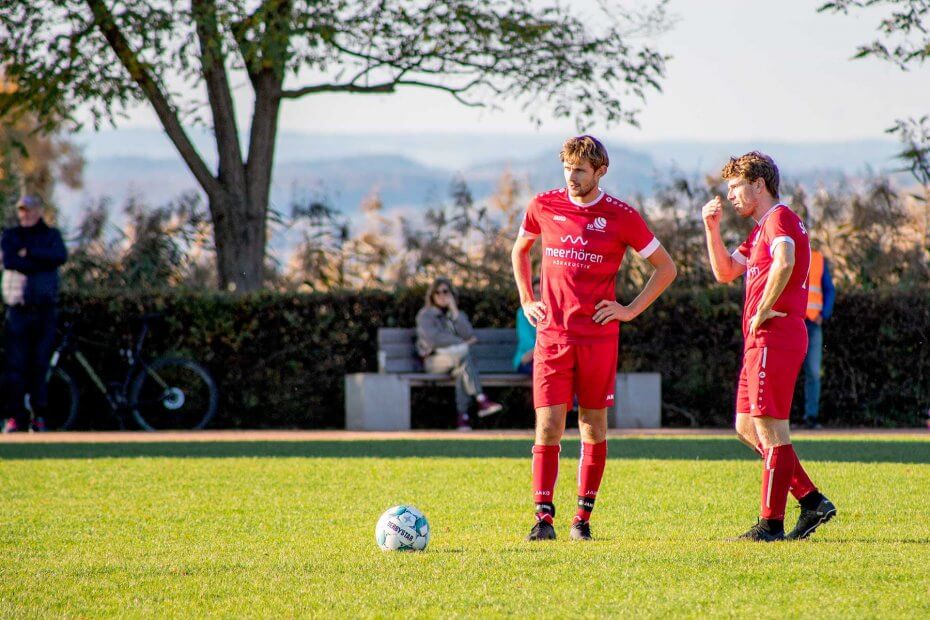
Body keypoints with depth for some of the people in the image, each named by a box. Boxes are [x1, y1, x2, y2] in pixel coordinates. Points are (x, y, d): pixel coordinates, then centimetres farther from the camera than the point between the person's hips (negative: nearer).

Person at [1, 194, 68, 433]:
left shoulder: (51, 235, 13)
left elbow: (60, 256, -8)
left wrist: (29, 253, -9)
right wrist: (42, 262, -8)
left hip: (44, 308, 1)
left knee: (40, 364, 0)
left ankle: (38, 415, 5)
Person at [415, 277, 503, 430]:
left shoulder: (459, 315, 18)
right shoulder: (425, 315, 5)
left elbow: (469, 335, -2)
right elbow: (433, 339, -12)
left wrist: (454, 310, -4)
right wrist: (461, 343, -8)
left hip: (456, 356, 4)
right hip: (434, 359, -3)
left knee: (462, 369, -35)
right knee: (464, 355, -35)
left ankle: (463, 416, -42)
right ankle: (481, 400, -44)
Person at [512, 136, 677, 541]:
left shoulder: (621, 217, -3)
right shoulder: (543, 207, 5)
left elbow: (665, 268, 6)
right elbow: (520, 251, 24)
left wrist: (631, 310, -1)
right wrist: (526, 300, 13)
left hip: (598, 336, -1)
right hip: (552, 334, 1)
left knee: (593, 425, 6)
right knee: (548, 424, -7)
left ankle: (583, 518, 14)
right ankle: (544, 518, -8)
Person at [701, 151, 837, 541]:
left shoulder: (779, 218, -10)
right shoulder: (761, 229, 23)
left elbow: (784, 262, -30)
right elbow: (725, 273, 26)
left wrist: (762, 312, -22)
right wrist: (712, 228, 14)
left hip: (774, 338, -11)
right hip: (761, 341, 11)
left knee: (770, 428, -7)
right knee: (748, 427, 12)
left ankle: (771, 523, -5)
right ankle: (812, 502, 11)